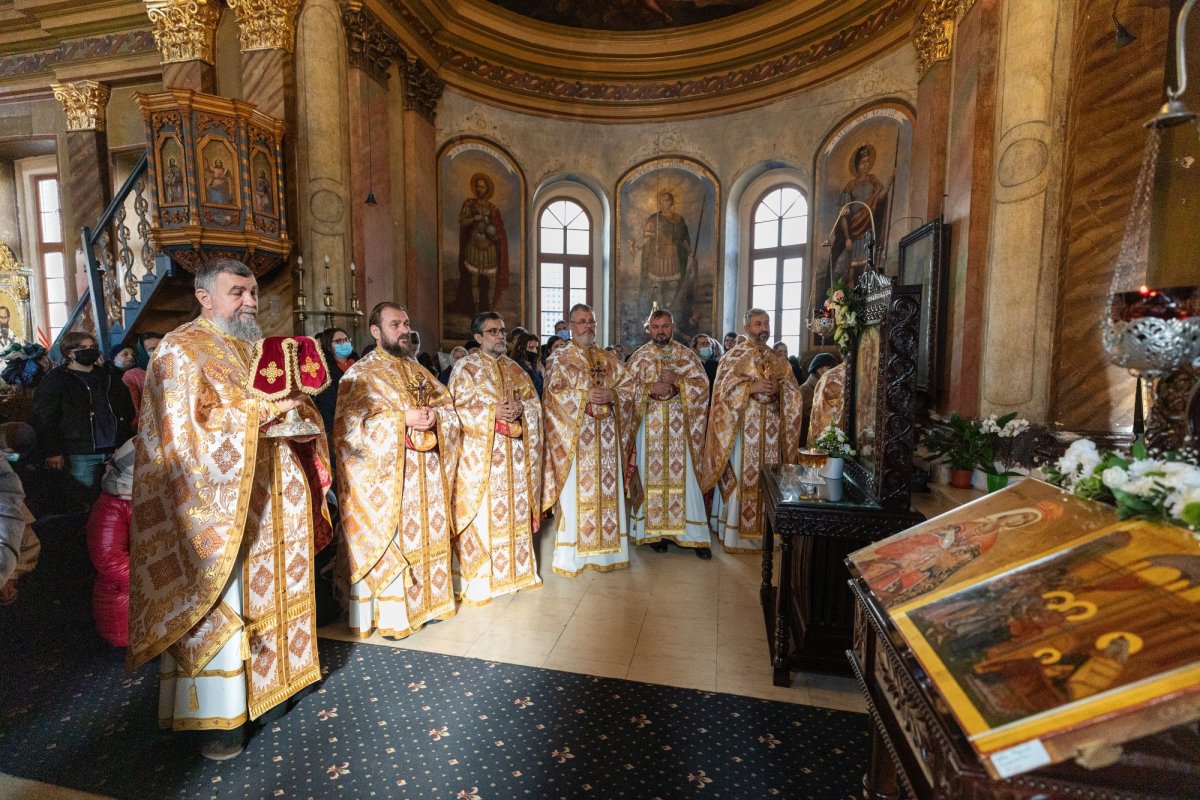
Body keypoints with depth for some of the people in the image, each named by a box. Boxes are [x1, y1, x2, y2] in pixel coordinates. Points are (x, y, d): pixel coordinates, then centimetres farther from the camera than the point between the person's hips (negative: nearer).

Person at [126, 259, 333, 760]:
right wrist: (258, 412, -23)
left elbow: (294, 408, 18)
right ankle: (217, 712, 17)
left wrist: (295, 409, -4)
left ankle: (277, 672, 33)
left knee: (271, 589, 16)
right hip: (218, 504, -7)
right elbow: (184, 433, -18)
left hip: (271, 501, 7)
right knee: (222, 603, 2)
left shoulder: (259, 346, 13)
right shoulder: (180, 351, -9)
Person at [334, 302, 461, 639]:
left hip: (426, 475, 6)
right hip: (386, 478, -6)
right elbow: (350, 426, -16)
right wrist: (402, 418, -22)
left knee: (425, 536, 13)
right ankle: (390, 614, 16)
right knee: (389, 542, 0)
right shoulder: (360, 374, -6)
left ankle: (426, 600, 29)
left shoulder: (419, 371, 14)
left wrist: (435, 415, -11)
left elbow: (449, 405, 12)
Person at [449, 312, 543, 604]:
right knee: (482, 512, -2)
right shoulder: (465, 368, -2)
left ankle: (515, 568, 26)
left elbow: (534, 403, 11)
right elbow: (458, 408, -10)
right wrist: (493, 412, -19)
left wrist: (520, 409, -10)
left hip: (514, 455, 5)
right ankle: (478, 579, 10)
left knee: (515, 510, 11)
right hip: (481, 454, -5)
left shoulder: (515, 368, 15)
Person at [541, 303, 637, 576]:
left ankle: (607, 548, 19)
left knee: (607, 489, 7)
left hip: (606, 436, 4)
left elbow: (628, 385, 8)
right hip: (574, 435, -4)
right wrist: (585, 397, -19)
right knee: (575, 491, -3)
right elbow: (554, 393, -10)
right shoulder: (559, 358, 2)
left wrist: (612, 395, -12)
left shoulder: (608, 359, 15)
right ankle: (572, 553, 8)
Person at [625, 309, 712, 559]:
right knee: (652, 475, 4)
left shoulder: (687, 355, 7)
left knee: (684, 476, 2)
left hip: (679, 426, 0)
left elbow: (702, 384, -1)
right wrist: (650, 389, -16)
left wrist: (677, 381, -15)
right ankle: (654, 531, 17)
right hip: (650, 426, 0)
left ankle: (695, 534, 10)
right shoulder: (638, 357, 5)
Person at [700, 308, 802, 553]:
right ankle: (737, 533, 6)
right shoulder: (734, 356, 1)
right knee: (742, 476, -3)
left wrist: (778, 387, -11)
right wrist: (751, 387, -19)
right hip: (743, 428, -4)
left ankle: (766, 530, 18)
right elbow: (723, 388, -9)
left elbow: (793, 390, 9)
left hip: (771, 430, 5)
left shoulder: (778, 359, 15)